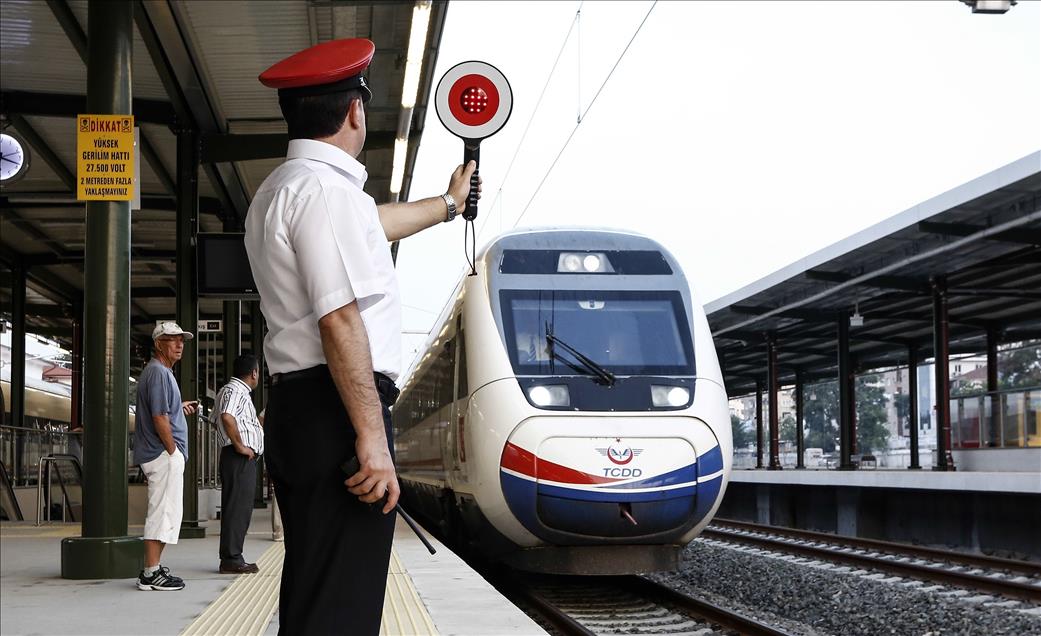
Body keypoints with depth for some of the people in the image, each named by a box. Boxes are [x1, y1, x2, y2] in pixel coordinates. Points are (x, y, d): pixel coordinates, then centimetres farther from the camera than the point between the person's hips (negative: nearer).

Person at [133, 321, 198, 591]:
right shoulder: (159, 372, -14)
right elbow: (159, 419, -20)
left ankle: (153, 569, 19)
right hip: (164, 454, -11)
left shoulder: (161, 371, 19)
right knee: (164, 512, -9)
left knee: (165, 512, 14)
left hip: (159, 455, 11)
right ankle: (151, 573, -8)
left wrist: (180, 408, 19)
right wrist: (174, 452, -15)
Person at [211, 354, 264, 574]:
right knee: (238, 507, -10)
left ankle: (230, 558, 15)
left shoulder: (227, 391, 22)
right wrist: (239, 445, -21)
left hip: (244, 458, 11)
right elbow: (227, 417, -29)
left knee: (237, 507, 12)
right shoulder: (236, 391, -12)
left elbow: (214, 420, 31)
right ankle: (232, 559, -11)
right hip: (241, 457, -11)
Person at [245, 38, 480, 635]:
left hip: (296, 408, 11)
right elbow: (340, 319, -21)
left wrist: (448, 204, 55)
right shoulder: (325, 188, -13)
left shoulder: (281, 190, 20)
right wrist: (372, 435, -22)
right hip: (336, 413, -11)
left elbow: (369, 223, 39)